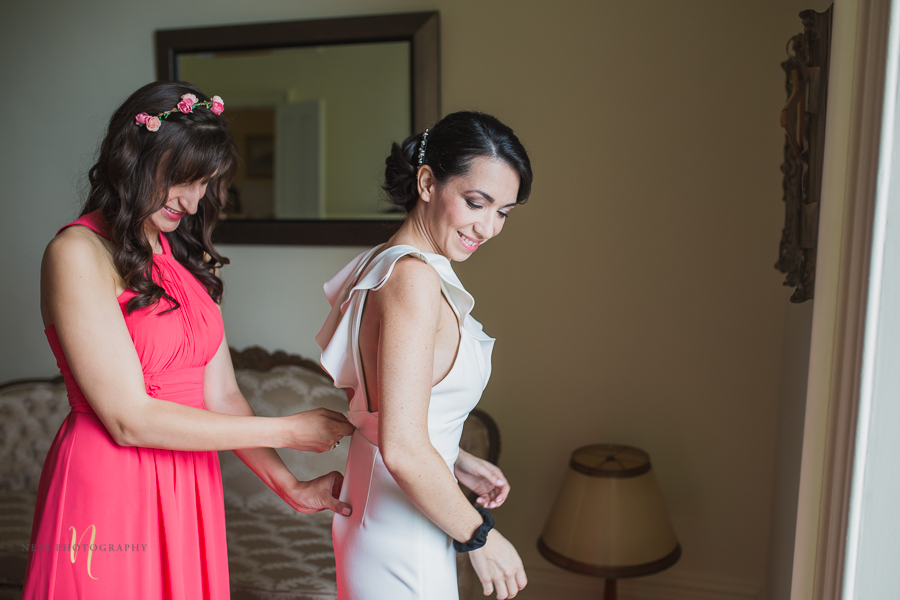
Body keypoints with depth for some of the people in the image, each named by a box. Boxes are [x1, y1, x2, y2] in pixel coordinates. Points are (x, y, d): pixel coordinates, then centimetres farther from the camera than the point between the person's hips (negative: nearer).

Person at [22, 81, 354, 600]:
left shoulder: (189, 257, 8)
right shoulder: (79, 253, -13)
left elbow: (221, 396, 5)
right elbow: (130, 419, -18)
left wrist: (290, 486, -3)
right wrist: (287, 431, -15)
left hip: (190, 494, 6)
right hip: (111, 493, -6)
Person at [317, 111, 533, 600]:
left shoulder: (381, 263, 4)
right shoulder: (414, 278, -24)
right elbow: (403, 450, -27)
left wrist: (455, 461, 10)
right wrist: (481, 536, -15)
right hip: (403, 546, -9)